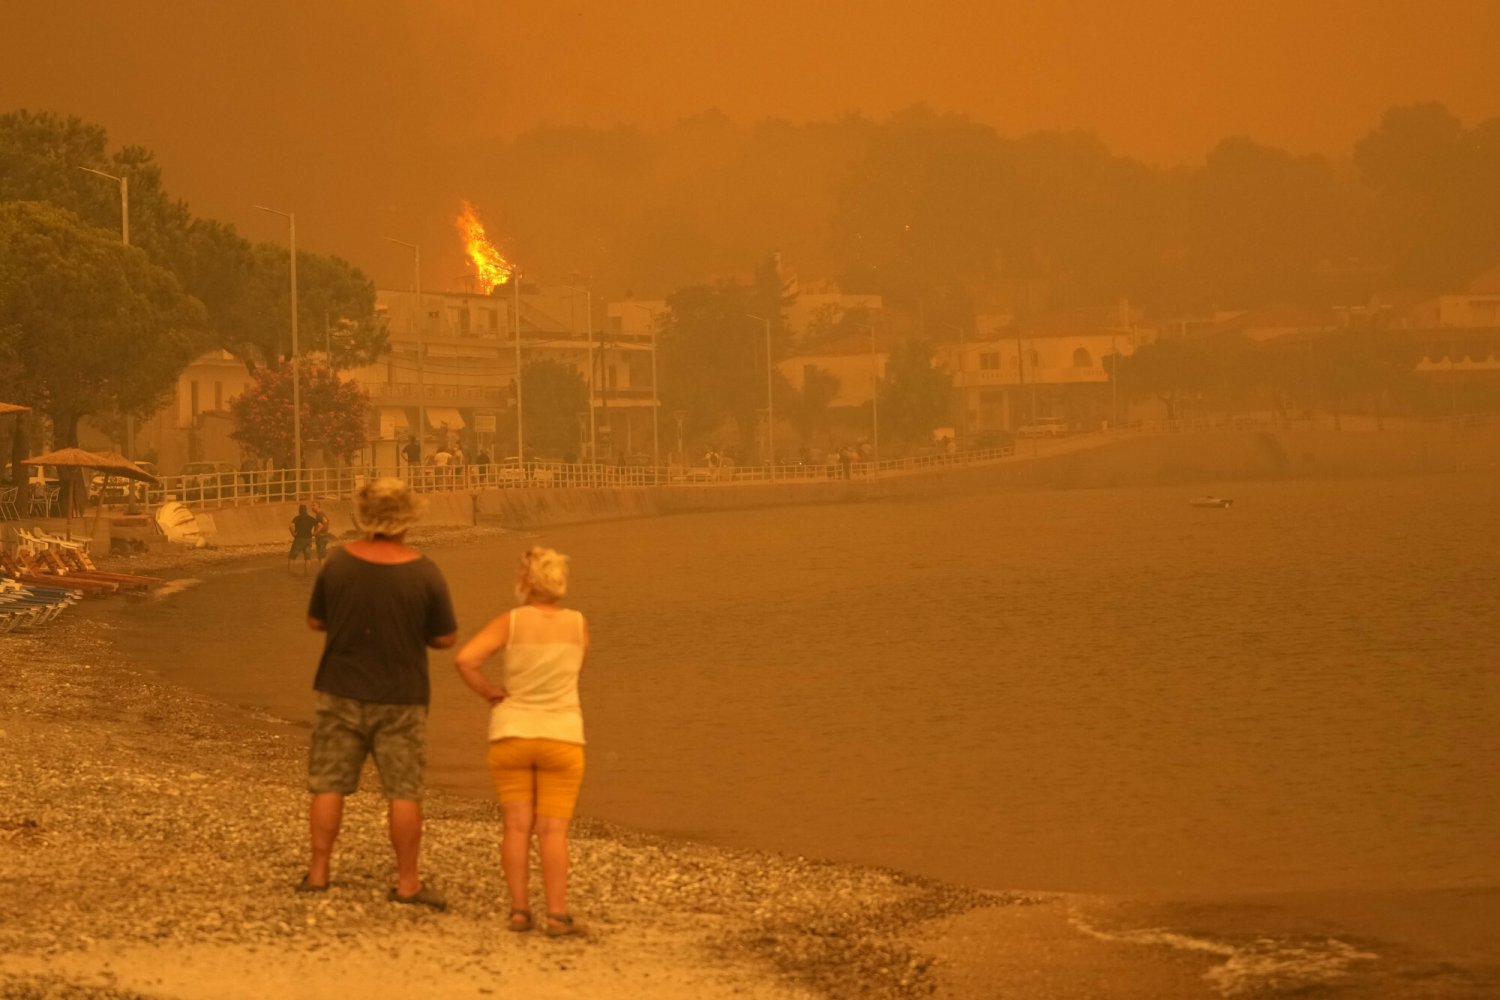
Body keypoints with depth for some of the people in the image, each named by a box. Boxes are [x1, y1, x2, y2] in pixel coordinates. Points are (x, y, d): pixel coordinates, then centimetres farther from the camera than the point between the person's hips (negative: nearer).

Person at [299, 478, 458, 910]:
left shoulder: (339, 563, -8)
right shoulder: (424, 572, -13)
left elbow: (315, 620, 3)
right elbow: (445, 637, -6)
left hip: (341, 693, 2)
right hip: (400, 698, -2)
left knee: (328, 784, 11)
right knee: (404, 792, 5)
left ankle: (318, 872, 15)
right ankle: (407, 882, 9)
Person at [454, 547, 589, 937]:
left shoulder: (510, 623, -7)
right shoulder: (578, 625, -2)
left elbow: (465, 659, -19)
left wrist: (488, 692, -4)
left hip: (511, 737, 0)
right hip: (561, 739, 0)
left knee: (517, 826, 5)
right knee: (553, 830, -1)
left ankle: (519, 909, 2)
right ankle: (557, 914, -7)